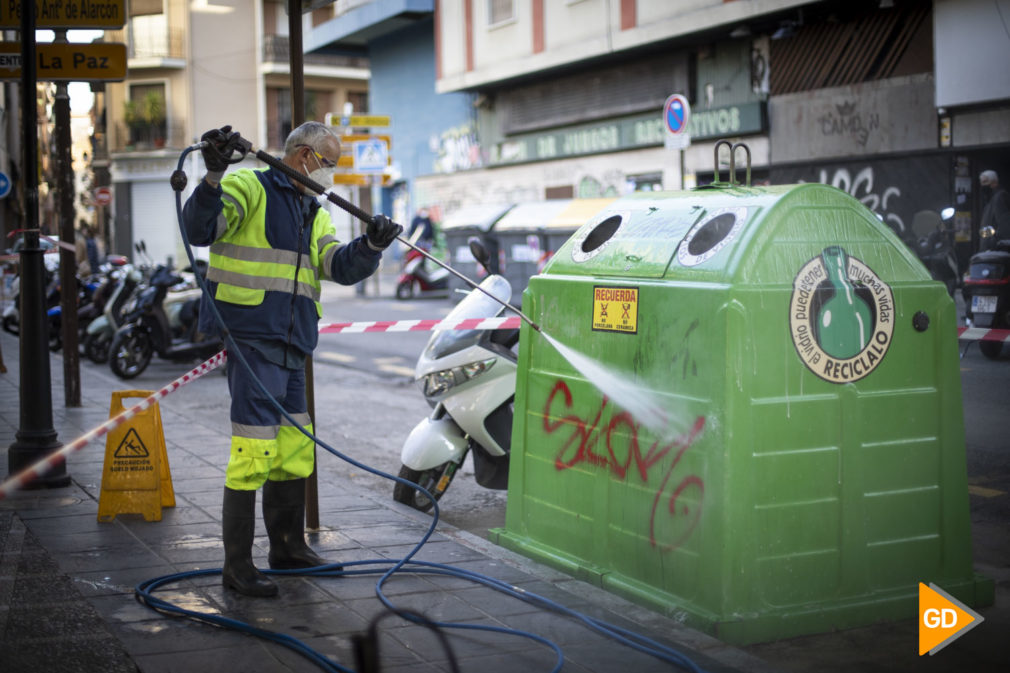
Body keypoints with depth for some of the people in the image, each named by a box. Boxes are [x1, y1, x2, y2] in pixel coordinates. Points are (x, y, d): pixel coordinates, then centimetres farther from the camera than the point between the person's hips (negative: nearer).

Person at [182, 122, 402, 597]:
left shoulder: (312, 214, 22)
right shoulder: (250, 187, -4)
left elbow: (341, 267, 10)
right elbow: (200, 229, -18)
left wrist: (371, 246, -10)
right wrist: (214, 177, -33)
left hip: (290, 347, 9)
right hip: (252, 338, -9)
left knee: (294, 449, 16)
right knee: (254, 451, -12)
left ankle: (288, 547, 30)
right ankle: (237, 566, -5)